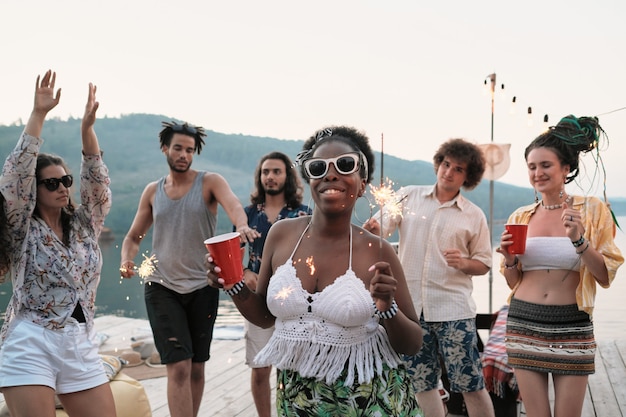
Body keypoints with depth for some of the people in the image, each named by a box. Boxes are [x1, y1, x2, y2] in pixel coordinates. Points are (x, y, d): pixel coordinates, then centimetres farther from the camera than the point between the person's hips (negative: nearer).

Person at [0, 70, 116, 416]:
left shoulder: (83, 225, 12)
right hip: (30, 346, -4)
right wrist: (38, 115, -15)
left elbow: (97, 181, 0)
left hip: (81, 345, 5)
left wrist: (87, 127, -12)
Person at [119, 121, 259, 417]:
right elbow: (133, 237, 15)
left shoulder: (210, 182, -2)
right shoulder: (152, 191, 8)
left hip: (202, 288, 0)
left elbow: (233, 204, -23)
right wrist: (127, 260, -8)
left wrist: (241, 226, -46)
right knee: (179, 366, -12)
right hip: (162, 288, 0)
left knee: (196, 367, 11)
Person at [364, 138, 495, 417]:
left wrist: (464, 263, -12)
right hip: (411, 305, 2)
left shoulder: (474, 216, 4)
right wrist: (373, 228, -25)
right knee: (421, 383, 9)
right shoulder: (408, 196, 6)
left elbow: (483, 263, 10)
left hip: (453, 308, -2)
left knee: (470, 385, -2)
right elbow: (380, 230, -2)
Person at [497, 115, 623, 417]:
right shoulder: (520, 217, 6)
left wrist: (579, 239, -19)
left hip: (572, 326, -2)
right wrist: (510, 260, -7)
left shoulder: (592, 210, -1)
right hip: (525, 323, 2)